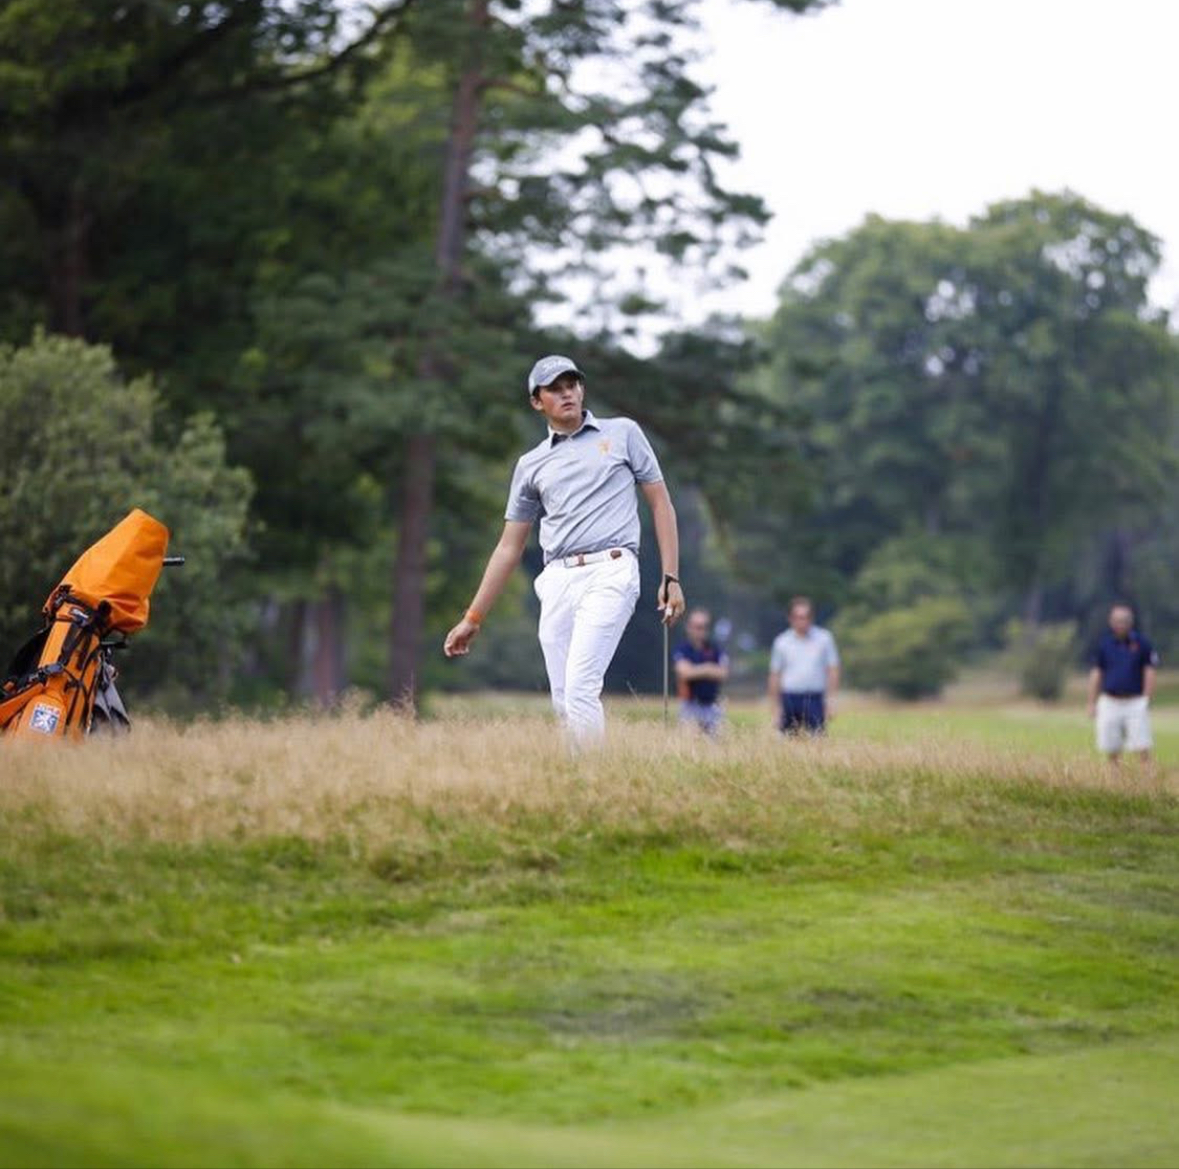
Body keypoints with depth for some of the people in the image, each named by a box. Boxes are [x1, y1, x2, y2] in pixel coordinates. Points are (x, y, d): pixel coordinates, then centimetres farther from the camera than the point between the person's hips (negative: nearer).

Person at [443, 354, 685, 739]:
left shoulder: (622, 433, 12)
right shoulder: (531, 465, 17)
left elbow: (660, 502, 10)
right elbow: (509, 547, 20)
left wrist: (671, 577, 0)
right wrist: (473, 618, 16)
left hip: (610, 573, -4)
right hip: (558, 581, 4)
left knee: (579, 689, -19)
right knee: (564, 703, -2)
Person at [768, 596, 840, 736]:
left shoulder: (824, 638, 5)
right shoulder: (782, 642, 7)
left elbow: (832, 671, 6)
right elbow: (775, 676, 10)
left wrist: (831, 701, -2)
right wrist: (775, 707, 6)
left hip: (815, 699, -1)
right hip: (789, 698, 1)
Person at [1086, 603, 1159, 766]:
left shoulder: (1141, 643, 1)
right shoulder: (1103, 643, 7)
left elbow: (1150, 673, 2)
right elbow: (1096, 673, 10)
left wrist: (1146, 701, -6)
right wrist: (1092, 704, 6)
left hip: (1135, 703, -2)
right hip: (1109, 702, 2)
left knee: (1142, 747, -9)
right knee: (1111, 747, 3)